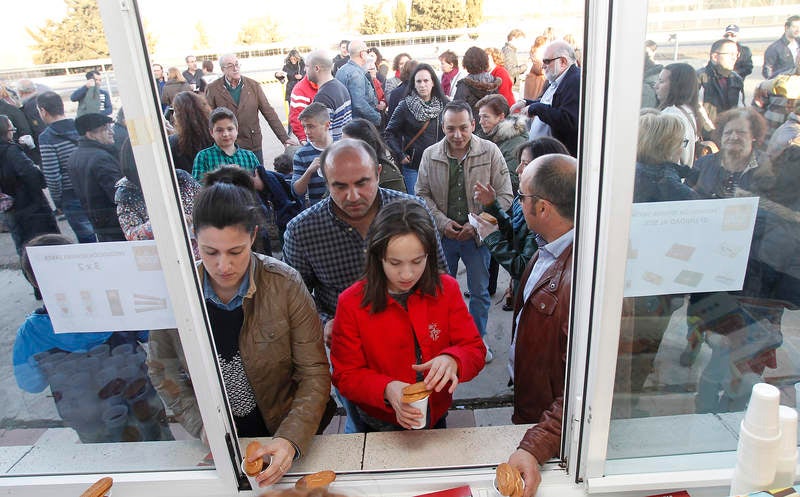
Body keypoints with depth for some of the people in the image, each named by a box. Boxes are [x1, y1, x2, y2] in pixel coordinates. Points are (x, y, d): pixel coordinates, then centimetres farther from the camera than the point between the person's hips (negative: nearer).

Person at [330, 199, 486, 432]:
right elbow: (346, 375, -14)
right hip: (379, 426, -2)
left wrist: (452, 360, -34)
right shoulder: (351, 303, -19)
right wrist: (387, 389, -32)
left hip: (435, 418, 2)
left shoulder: (447, 290, -13)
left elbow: (475, 350, -11)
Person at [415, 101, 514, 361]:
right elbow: (422, 194, 3)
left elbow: (504, 195, -6)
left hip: (478, 235, -1)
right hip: (442, 235, 2)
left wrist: (477, 224, -14)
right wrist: (443, 222, -11)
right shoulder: (430, 155, -4)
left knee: (479, 291, 12)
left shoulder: (490, 152, -9)